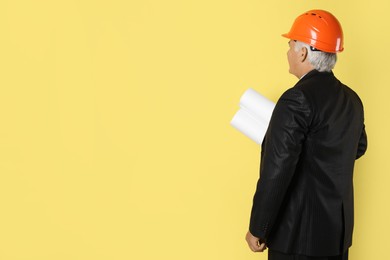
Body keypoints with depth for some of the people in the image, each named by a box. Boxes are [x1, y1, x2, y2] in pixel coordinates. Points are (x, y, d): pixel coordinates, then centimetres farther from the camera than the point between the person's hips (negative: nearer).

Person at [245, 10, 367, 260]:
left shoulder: (297, 99, -19)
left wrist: (257, 229, -14)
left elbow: (277, 172, -22)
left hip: (300, 232, -8)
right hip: (339, 230, 8)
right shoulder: (352, 99, 6)